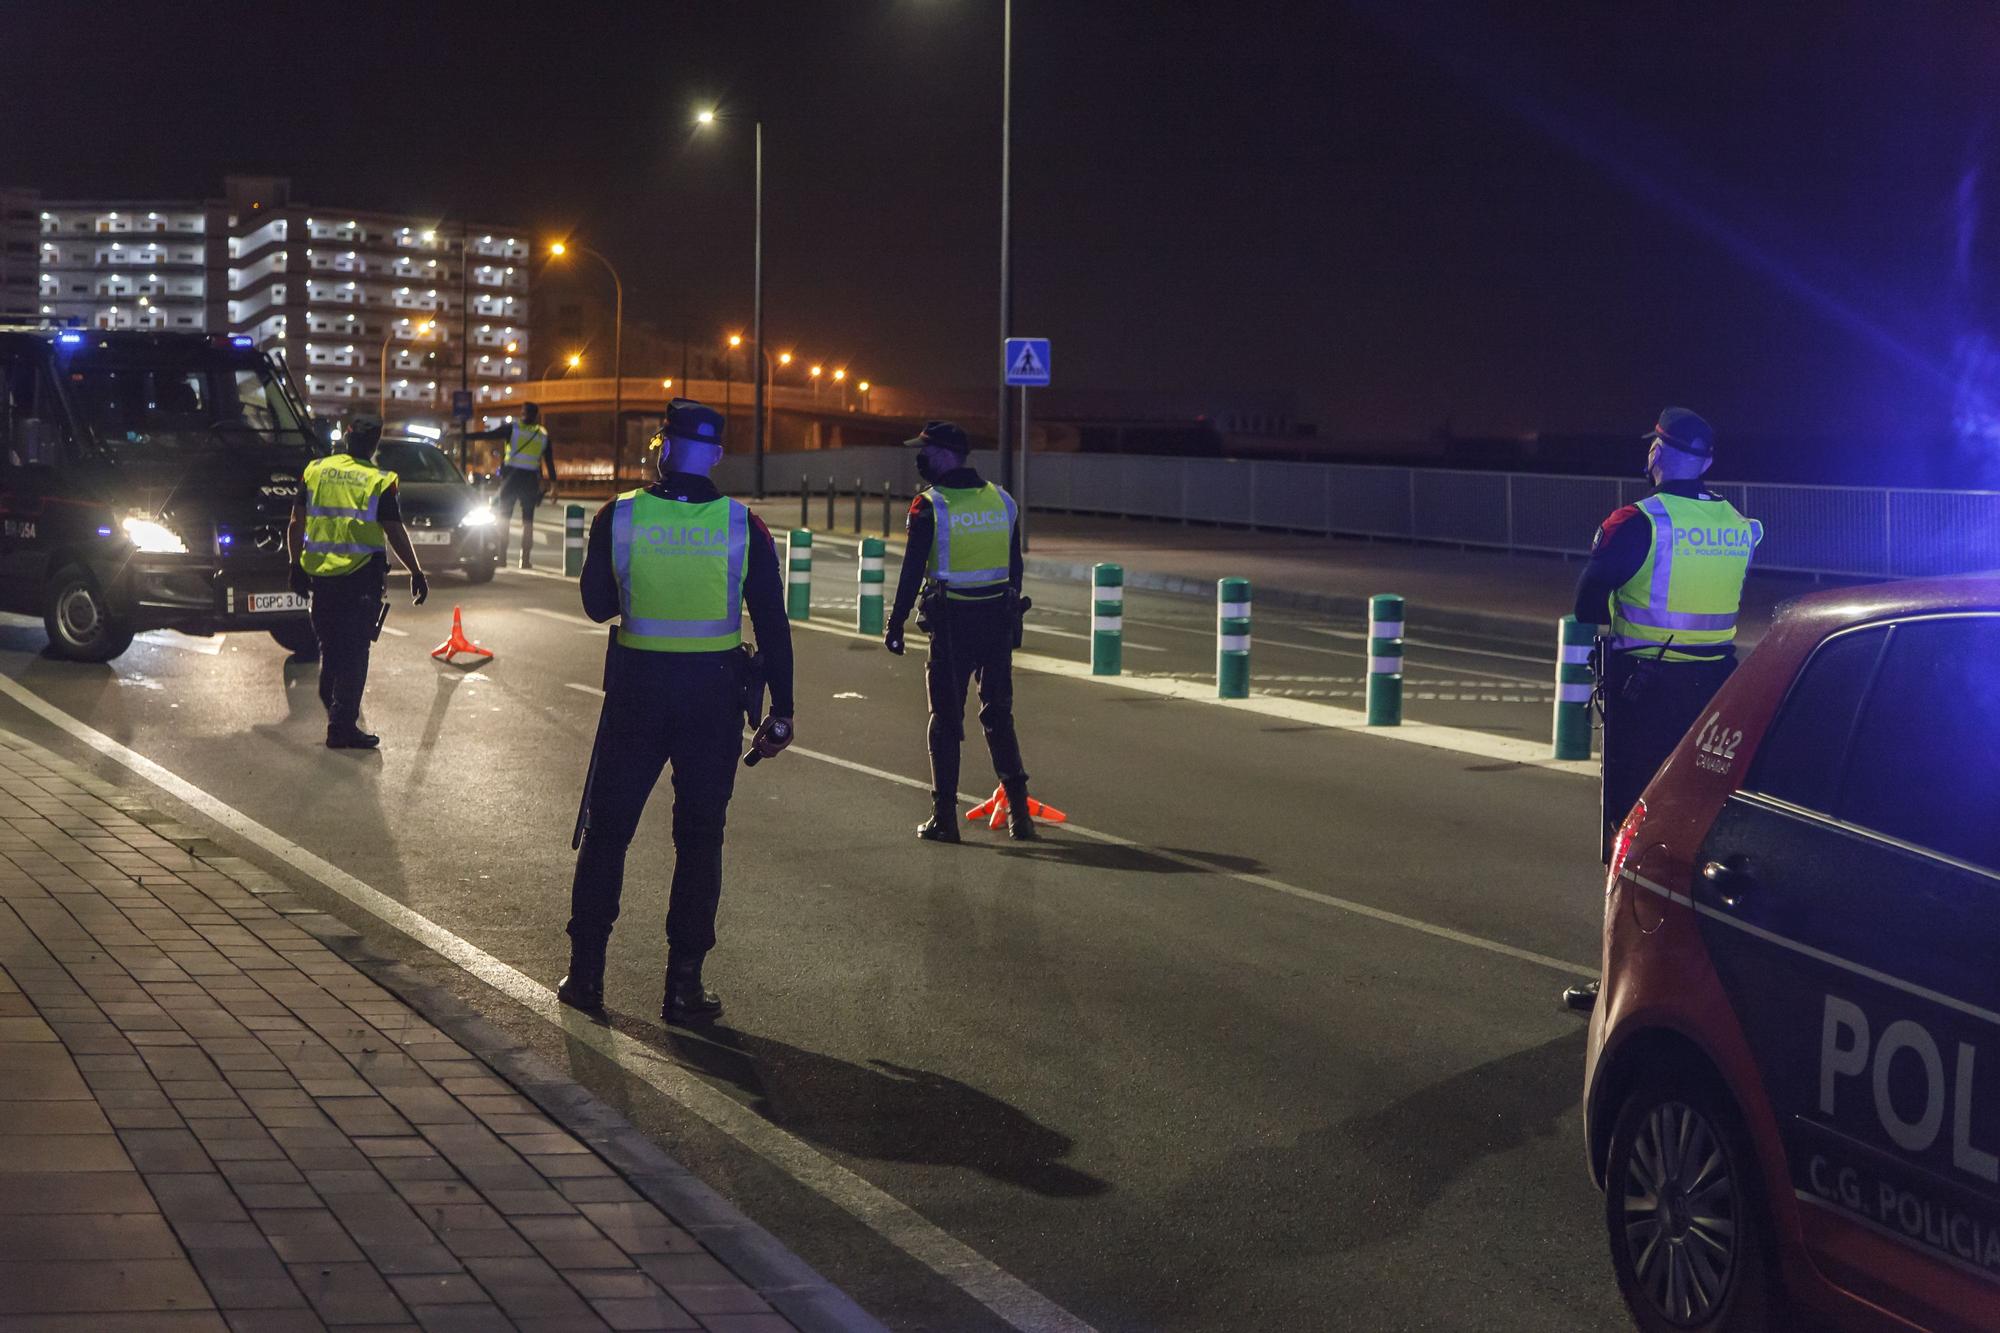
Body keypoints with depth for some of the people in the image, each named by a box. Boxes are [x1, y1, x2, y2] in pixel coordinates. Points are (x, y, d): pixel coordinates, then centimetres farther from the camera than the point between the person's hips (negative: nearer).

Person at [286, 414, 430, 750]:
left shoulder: (315, 471, 5)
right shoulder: (379, 482, -6)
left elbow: (296, 524, 7)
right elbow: (395, 533, -6)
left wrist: (296, 564, 17)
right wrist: (416, 573, 3)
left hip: (320, 572, 4)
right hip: (362, 576, -4)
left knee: (330, 644, 19)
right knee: (355, 650, 0)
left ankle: (332, 706, 30)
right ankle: (342, 727, -2)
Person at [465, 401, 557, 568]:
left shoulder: (512, 428, 1)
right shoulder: (543, 435, 10)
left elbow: (487, 435, -4)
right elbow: (549, 461, 12)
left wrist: (464, 436, 0)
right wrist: (553, 482, 16)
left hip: (512, 477, -2)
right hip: (531, 479, 2)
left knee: (504, 517, 6)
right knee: (527, 521, 7)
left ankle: (502, 556, 1)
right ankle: (525, 559, 4)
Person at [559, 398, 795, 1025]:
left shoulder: (618, 518, -6)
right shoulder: (743, 526, -6)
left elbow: (596, 604, 7)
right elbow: (773, 624, -5)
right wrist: (779, 711, 1)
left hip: (637, 688, 0)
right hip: (715, 693, 0)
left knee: (606, 830, 12)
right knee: (698, 838, 8)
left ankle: (585, 972, 16)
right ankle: (685, 984, 8)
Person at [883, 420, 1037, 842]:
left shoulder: (930, 506, -10)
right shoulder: (1002, 500, 7)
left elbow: (912, 571, -10)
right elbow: (1015, 567, 12)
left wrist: (895, 625, -4)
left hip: (952, 621, -4)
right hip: (998, 618, 4)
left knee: (946, 718, 4)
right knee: (998, 713, 13)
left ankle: (944, 817, 4)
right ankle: (1019, 811, 10)